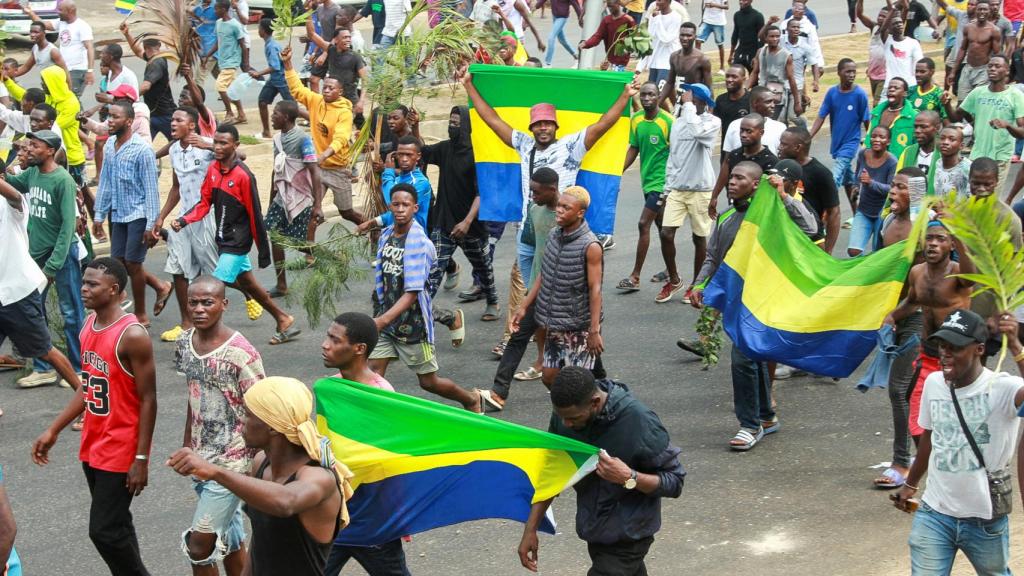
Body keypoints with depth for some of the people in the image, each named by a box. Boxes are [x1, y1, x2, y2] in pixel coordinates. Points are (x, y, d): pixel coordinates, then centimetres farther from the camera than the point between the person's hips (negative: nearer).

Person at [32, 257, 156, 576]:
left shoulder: (132, 335, -20)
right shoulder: (89, 325, 5)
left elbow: (148, 400, -17)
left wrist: (141, 458, -19)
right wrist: (53, 430, 14)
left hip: (121, 451, -8)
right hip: (92, 447, 8)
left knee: (104, 530, -6)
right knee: (115, 525, 17)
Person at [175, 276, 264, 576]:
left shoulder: (242, 355, -21)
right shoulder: (185, 343, 0)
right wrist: (187, 445, 18)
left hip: (232, 462, -6)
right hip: (202, 458, 7)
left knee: (198, 544, -4)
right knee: (229, 536, 18)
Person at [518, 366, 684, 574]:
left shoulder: (639, 423, -28)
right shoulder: (566, 413, -11)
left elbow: (674, 482, -19)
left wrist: (629, 478, -36)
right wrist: (530, 529, -3)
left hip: (626, 540, -6)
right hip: (595, 532, 6)